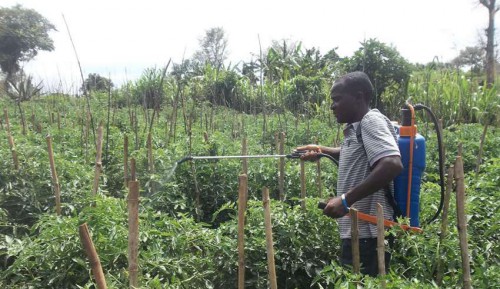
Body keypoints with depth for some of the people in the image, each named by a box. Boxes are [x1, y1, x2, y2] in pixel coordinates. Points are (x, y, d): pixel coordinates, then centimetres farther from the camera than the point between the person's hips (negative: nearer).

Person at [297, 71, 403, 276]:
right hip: (358, 231, 10)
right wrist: (323, 151, 21)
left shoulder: (371, 121, -13)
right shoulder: (357, 127, 15)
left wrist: (346, 199, -29)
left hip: (366, 233, -10)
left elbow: (392, 165, -28)